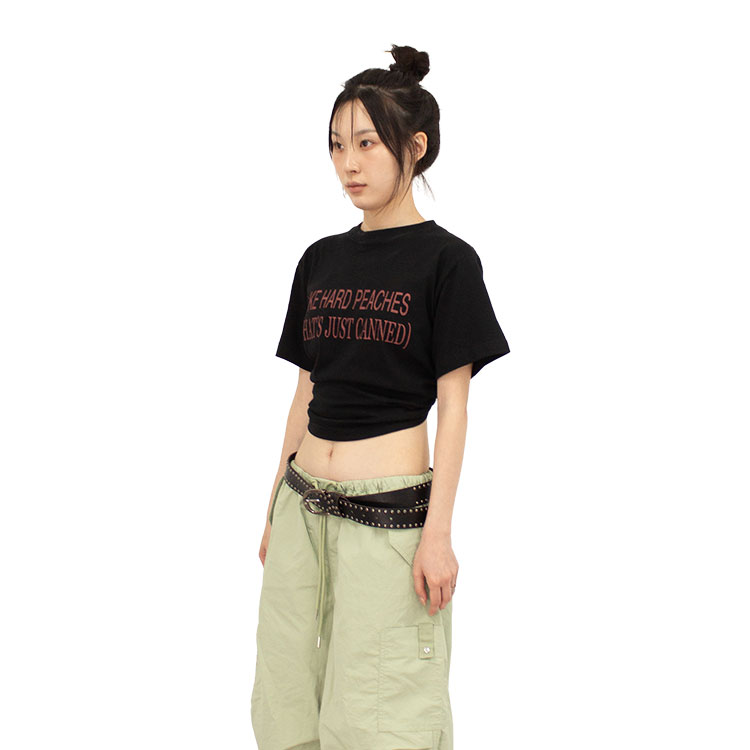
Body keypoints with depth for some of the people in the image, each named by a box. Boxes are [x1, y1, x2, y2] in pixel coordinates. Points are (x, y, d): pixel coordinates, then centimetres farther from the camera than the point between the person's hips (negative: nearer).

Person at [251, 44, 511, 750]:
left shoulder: (446, 259, -4)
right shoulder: (320, 260, 12)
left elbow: (453, 403, -6)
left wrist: (438, 531, -12)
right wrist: (276, 505, 16)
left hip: (389, 511, -5)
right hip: (304, 505, 6)